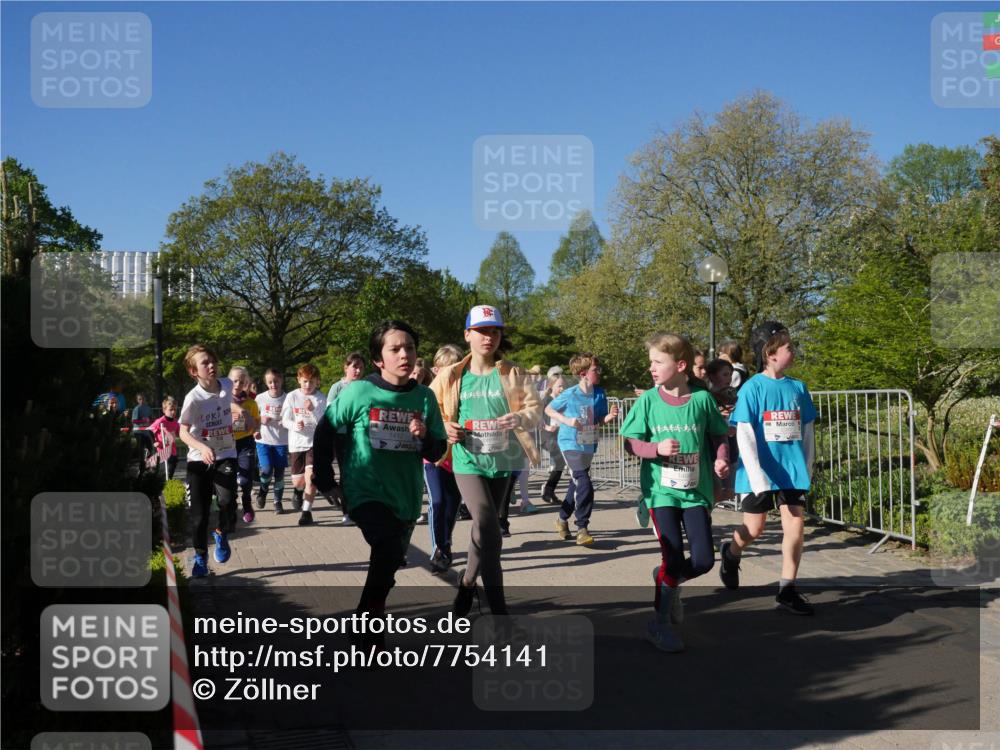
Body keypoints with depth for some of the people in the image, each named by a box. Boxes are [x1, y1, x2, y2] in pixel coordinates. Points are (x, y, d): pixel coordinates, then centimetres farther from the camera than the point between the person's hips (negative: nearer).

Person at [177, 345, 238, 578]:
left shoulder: (227, 385, -4)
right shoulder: (193, 398, -16)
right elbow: (183, 432, -15)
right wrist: (202, 447, -32)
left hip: (225, 456, 2)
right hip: (198, 460, -2)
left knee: (227, 501, -21)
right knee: (200, 513, 2)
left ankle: (222, 534, 11)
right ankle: (200, 558, 22)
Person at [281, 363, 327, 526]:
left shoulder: (321, 399, -3)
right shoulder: (292, 396, -1)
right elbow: (285, 421, 1)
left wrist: (312, 409, -23)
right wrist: (295, 425, -20)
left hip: (315, 442, -1)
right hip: (297, 443, 2)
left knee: (310, 475, -17)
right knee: (298, 480, 6)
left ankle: (307, 511, -4)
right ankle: (298, 490, 44)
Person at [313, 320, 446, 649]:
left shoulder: (424, 397, -1)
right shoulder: (359, 392, -11)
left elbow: (437, 452, 4)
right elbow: (325, 431, -1)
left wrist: (425, 437, -18)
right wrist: (325, 480, -1)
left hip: (406, 497, 5)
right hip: (366, 492, -5)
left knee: (388, 562, 17)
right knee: (390, 551, -27)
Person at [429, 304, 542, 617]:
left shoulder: (512, 374, 3)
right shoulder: (451, 376, 1)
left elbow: (534, 407, -1)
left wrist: (522, 418, -23)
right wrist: (445, 427, -8)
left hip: (501, 461, 3)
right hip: (467, 461, -2)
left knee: (485, 530, 14)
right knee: (488, 528, -18)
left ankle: (467, 583, 38)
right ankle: (497, 606, -9)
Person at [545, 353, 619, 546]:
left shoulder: (599, 394, -4)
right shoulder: (570, 394, -15)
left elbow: (601, 421, 5)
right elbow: (548, 409, -5)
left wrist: (611, 416, -17)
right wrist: (567, 420, -19)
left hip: (589, 446, 6)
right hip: (570, 444, -6)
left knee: (576, 485, 20)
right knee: (585, 485, -18)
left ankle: (562, 519, 39)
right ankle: (582, 528, -9)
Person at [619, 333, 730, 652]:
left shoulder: (702, 399, -3)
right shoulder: (648, 400, -4)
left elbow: (718, 436, 8)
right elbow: (630, 443, 0)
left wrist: (721, 458, -12)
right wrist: (657, 448, -19)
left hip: (696, 491, 2)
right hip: (661, 490, -1)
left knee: (703, 560, -1)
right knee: (674, 559, -5)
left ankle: (666, 580, 33)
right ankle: (661, 622, 16)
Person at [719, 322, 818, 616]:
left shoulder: (798, 388, 4)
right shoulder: (753, 387, -10)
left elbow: (807, 432, 11)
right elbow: (744, 435, -14)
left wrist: (807, 469, 10)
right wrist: (757, 476, -20)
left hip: (792, 470, 4)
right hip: (759, 472, -4)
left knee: (796, 527, -2)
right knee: (754, 529, 7)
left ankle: (787, 590, 9)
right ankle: (731, 553, 39)